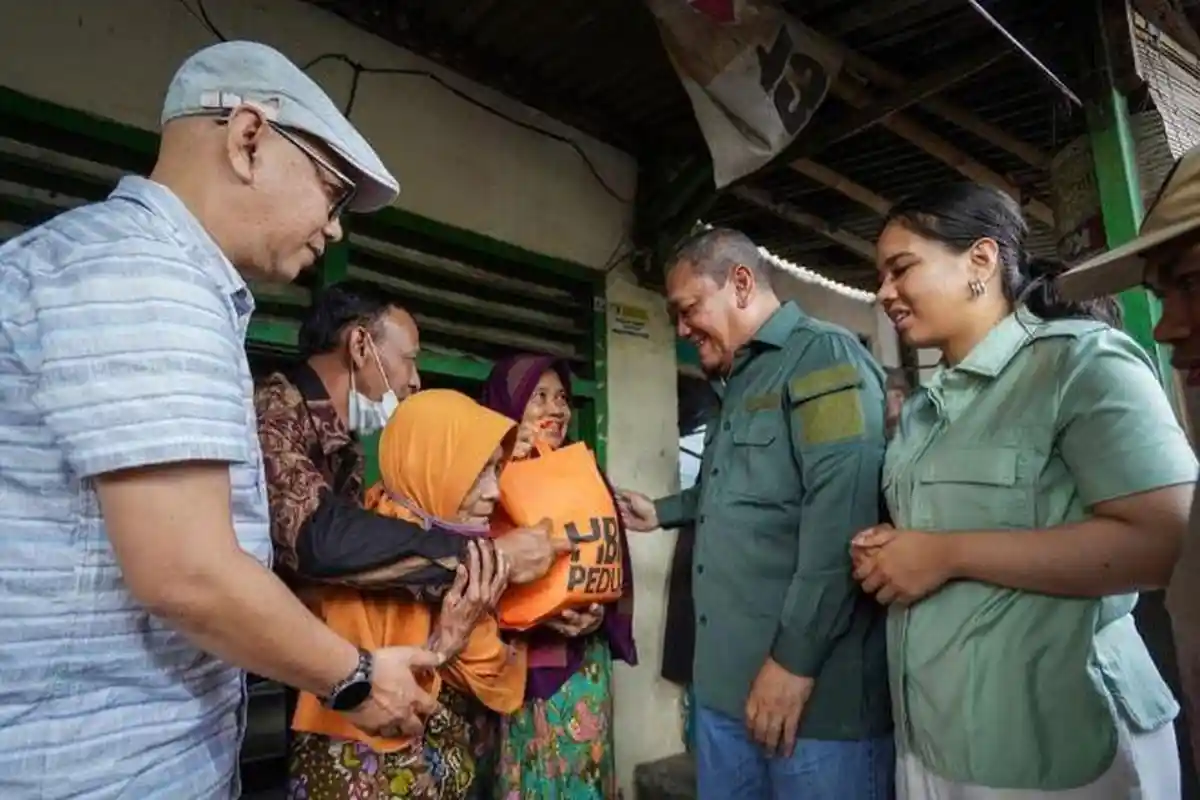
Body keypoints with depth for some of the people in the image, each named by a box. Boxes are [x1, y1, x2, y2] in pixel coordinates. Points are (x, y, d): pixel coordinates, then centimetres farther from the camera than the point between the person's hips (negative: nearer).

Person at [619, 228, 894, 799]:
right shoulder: (737, 384, 20)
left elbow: (841, 508, -22)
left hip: (813, 686, -9)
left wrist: (795, 658, -22)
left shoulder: (823, 356, -10)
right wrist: (660, 512, 25)